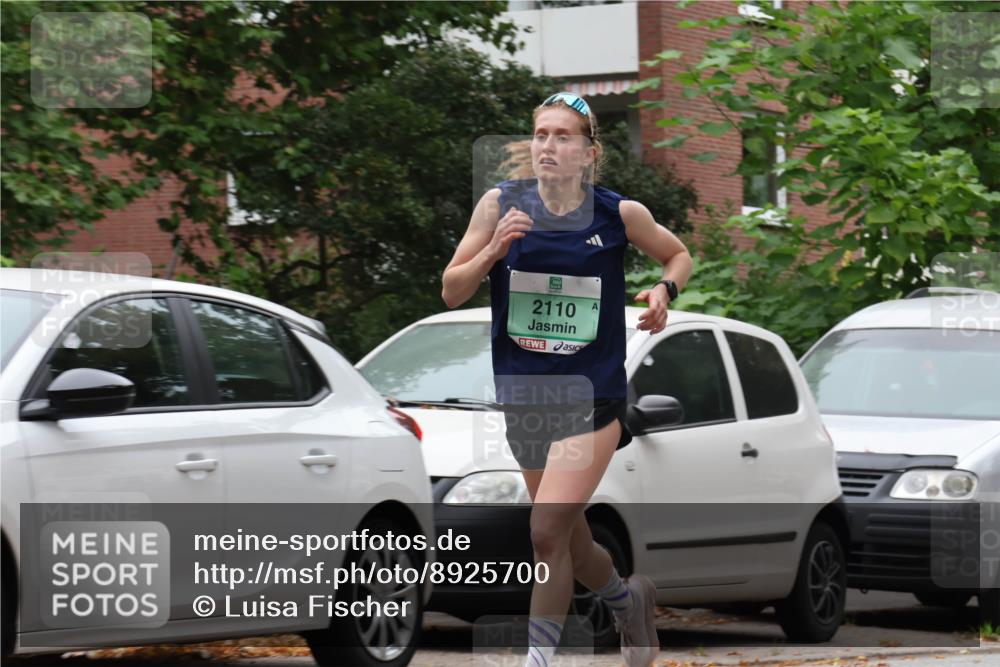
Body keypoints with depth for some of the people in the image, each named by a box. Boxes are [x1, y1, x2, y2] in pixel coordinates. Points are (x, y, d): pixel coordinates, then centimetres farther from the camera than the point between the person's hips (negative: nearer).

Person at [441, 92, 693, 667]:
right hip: (524, 397, 3)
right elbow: (452, 293, 0)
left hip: (592, 397, -3)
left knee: (548, 530, -19)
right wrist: (493, 251, -17)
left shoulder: (621, 214, -5)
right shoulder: (502, 205, -3)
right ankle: (630, 598, 46)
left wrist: (665, 291, -6)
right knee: (573, 543, 16)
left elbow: (679, 255, 14)